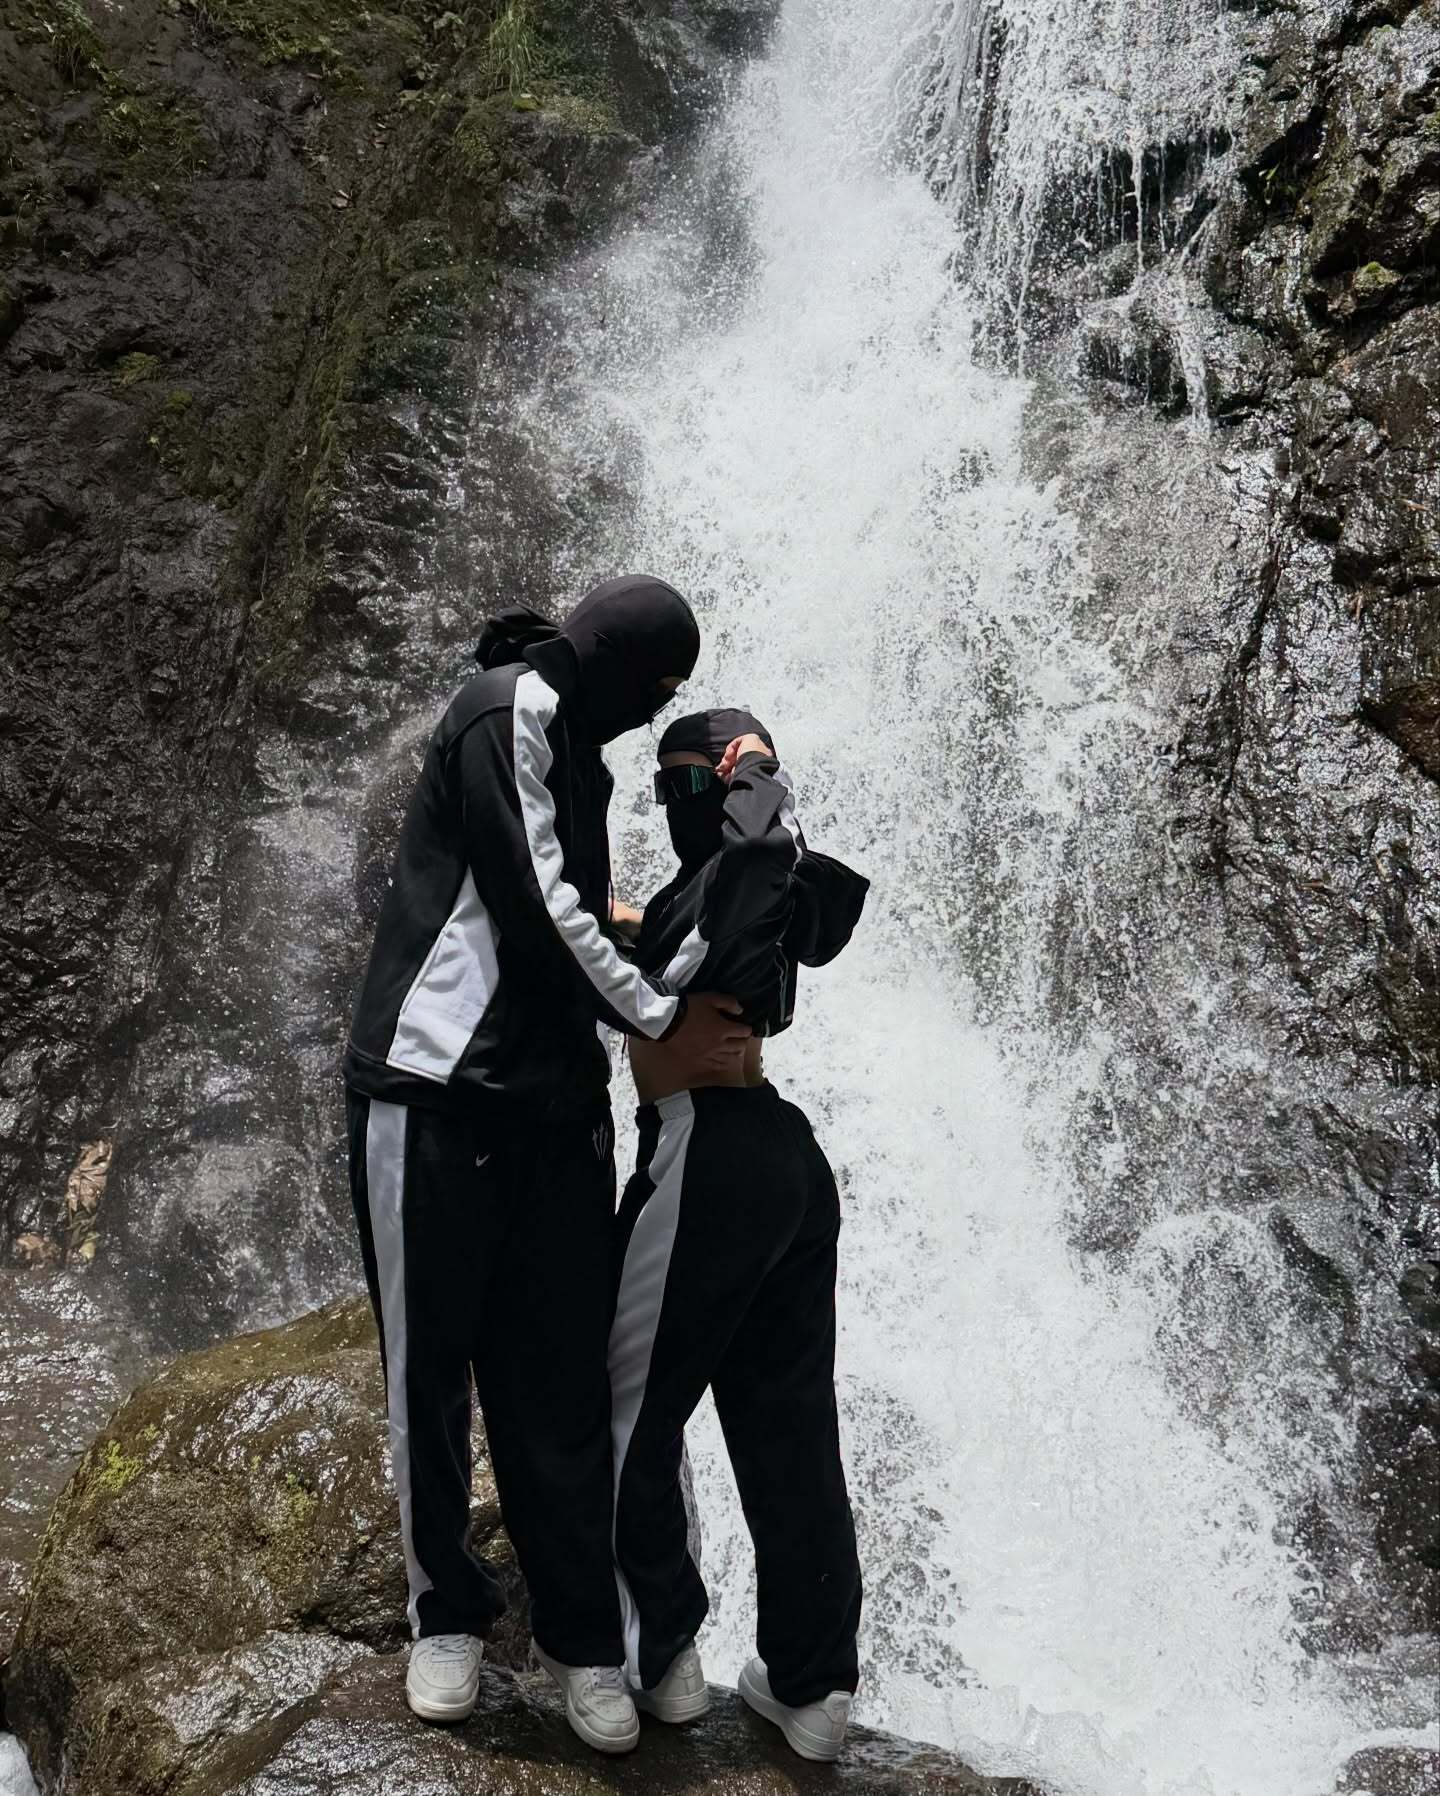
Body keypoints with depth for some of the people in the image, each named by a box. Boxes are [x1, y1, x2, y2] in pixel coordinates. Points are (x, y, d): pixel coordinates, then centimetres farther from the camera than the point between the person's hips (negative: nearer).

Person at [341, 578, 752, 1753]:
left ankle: (582, 1637, 15)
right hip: (440, 1087, -7)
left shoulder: (574, 743, 21)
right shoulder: (507, 708, -6)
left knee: (559, 1381, 6)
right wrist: (663, 1019, -4)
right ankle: (448, 1610, 21)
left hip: (554, 1102, 7)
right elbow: (534, 902, -12)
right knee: (430, 1371, 4)